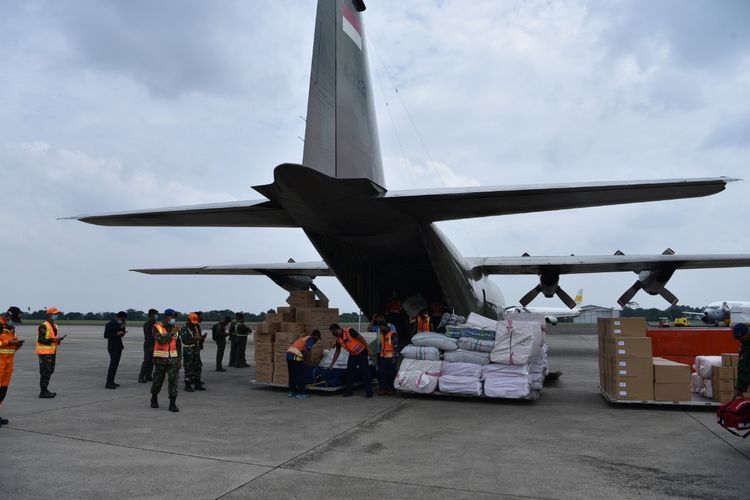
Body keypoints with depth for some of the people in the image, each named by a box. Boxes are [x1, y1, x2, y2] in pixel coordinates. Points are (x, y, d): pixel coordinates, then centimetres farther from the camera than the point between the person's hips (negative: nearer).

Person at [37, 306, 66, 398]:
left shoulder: (55, 326, 15)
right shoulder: (43, 326, -14)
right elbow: (40, 339, -21)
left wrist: (58, 340, 5)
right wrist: (53, 339, -22)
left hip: (52, 352, 9)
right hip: (45, 352, -9)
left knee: (50, 371, 14)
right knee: (45, 372, -6)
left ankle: (45, 390, 24)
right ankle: (43, 392, 0)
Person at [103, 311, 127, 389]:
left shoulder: (119, 324, 15)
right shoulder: (109, 325, -8)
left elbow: (122, 334, 17)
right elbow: (106, 335, -16)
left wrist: (123, 328, 2)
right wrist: (116, 334, -21)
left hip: (118, 347, 9)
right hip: (113, 347, -9)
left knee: (115, 364, 9)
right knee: (113, 364, -14)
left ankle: (111, 381, 15)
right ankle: (108, 383, -15)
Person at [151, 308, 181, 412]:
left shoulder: (175, 328, 7)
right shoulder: (157, 327, -6)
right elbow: (160, 340, -23)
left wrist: (179, 359, 10)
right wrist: (171, 333, -25)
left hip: (173, 358, 3)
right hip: (160, 359, -3)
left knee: (173, 380, -6)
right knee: (158, 380, 10)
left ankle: (172, 404, -2)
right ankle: (154, 399, 34)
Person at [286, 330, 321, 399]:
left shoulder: (304, 338, 28)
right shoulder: (311, 339, 4)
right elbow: (306, 350, -13)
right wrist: (308, 361, -2)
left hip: (289, 353, 8)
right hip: (296, 356, -8)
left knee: (292, 375, 17)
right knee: (300, 375, 2)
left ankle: (292, 391, 24)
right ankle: (300, 393, 6)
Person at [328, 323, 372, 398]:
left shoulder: (349, 331, -20)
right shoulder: (338, 339, 3)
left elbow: (361, 338, -19)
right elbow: (337, 352, 14)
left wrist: (368, 348, -23)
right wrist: (332, 364, 16)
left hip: (361, 352, -8)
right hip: (352, 355, 8)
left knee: (365, 372, -8)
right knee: (349, 372, 5)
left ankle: (369, 391, -4)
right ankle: (349, 390, 14)